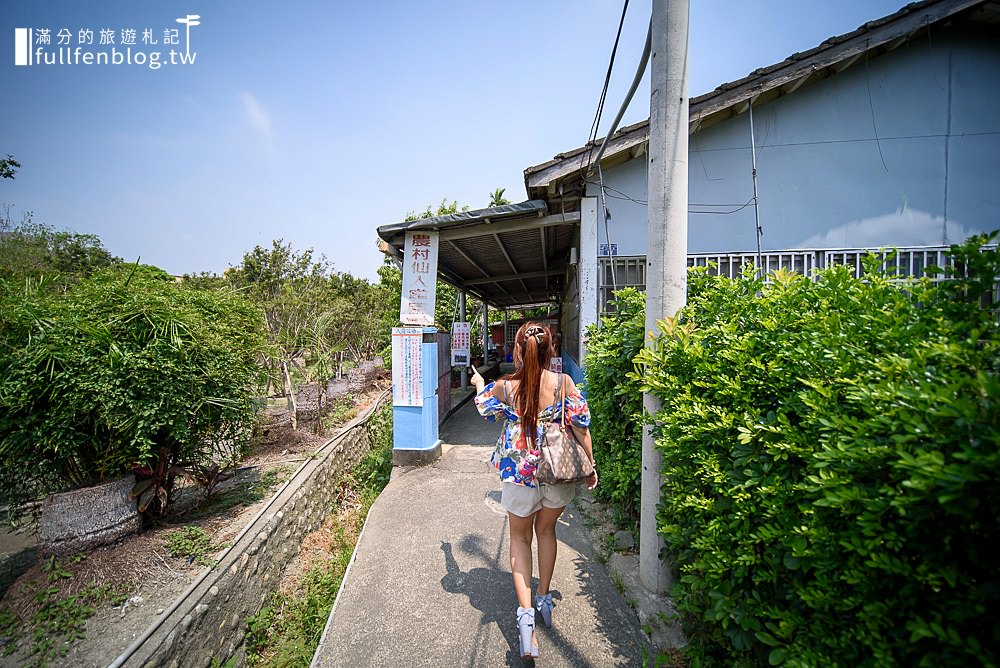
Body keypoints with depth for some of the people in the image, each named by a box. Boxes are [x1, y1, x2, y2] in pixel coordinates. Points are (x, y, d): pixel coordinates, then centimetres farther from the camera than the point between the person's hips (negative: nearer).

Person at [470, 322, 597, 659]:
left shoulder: (504, 387, -13)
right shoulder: (564, 383, -14)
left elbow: (485, 406, 10)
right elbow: (580, 427, -9)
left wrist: (479, 382, 31)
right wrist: (590, 466, 5)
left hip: (520, 472, -1)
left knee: (520, 538, 20)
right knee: (546, 530, 27)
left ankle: (526, 611, 10)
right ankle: (544, 598, 41)